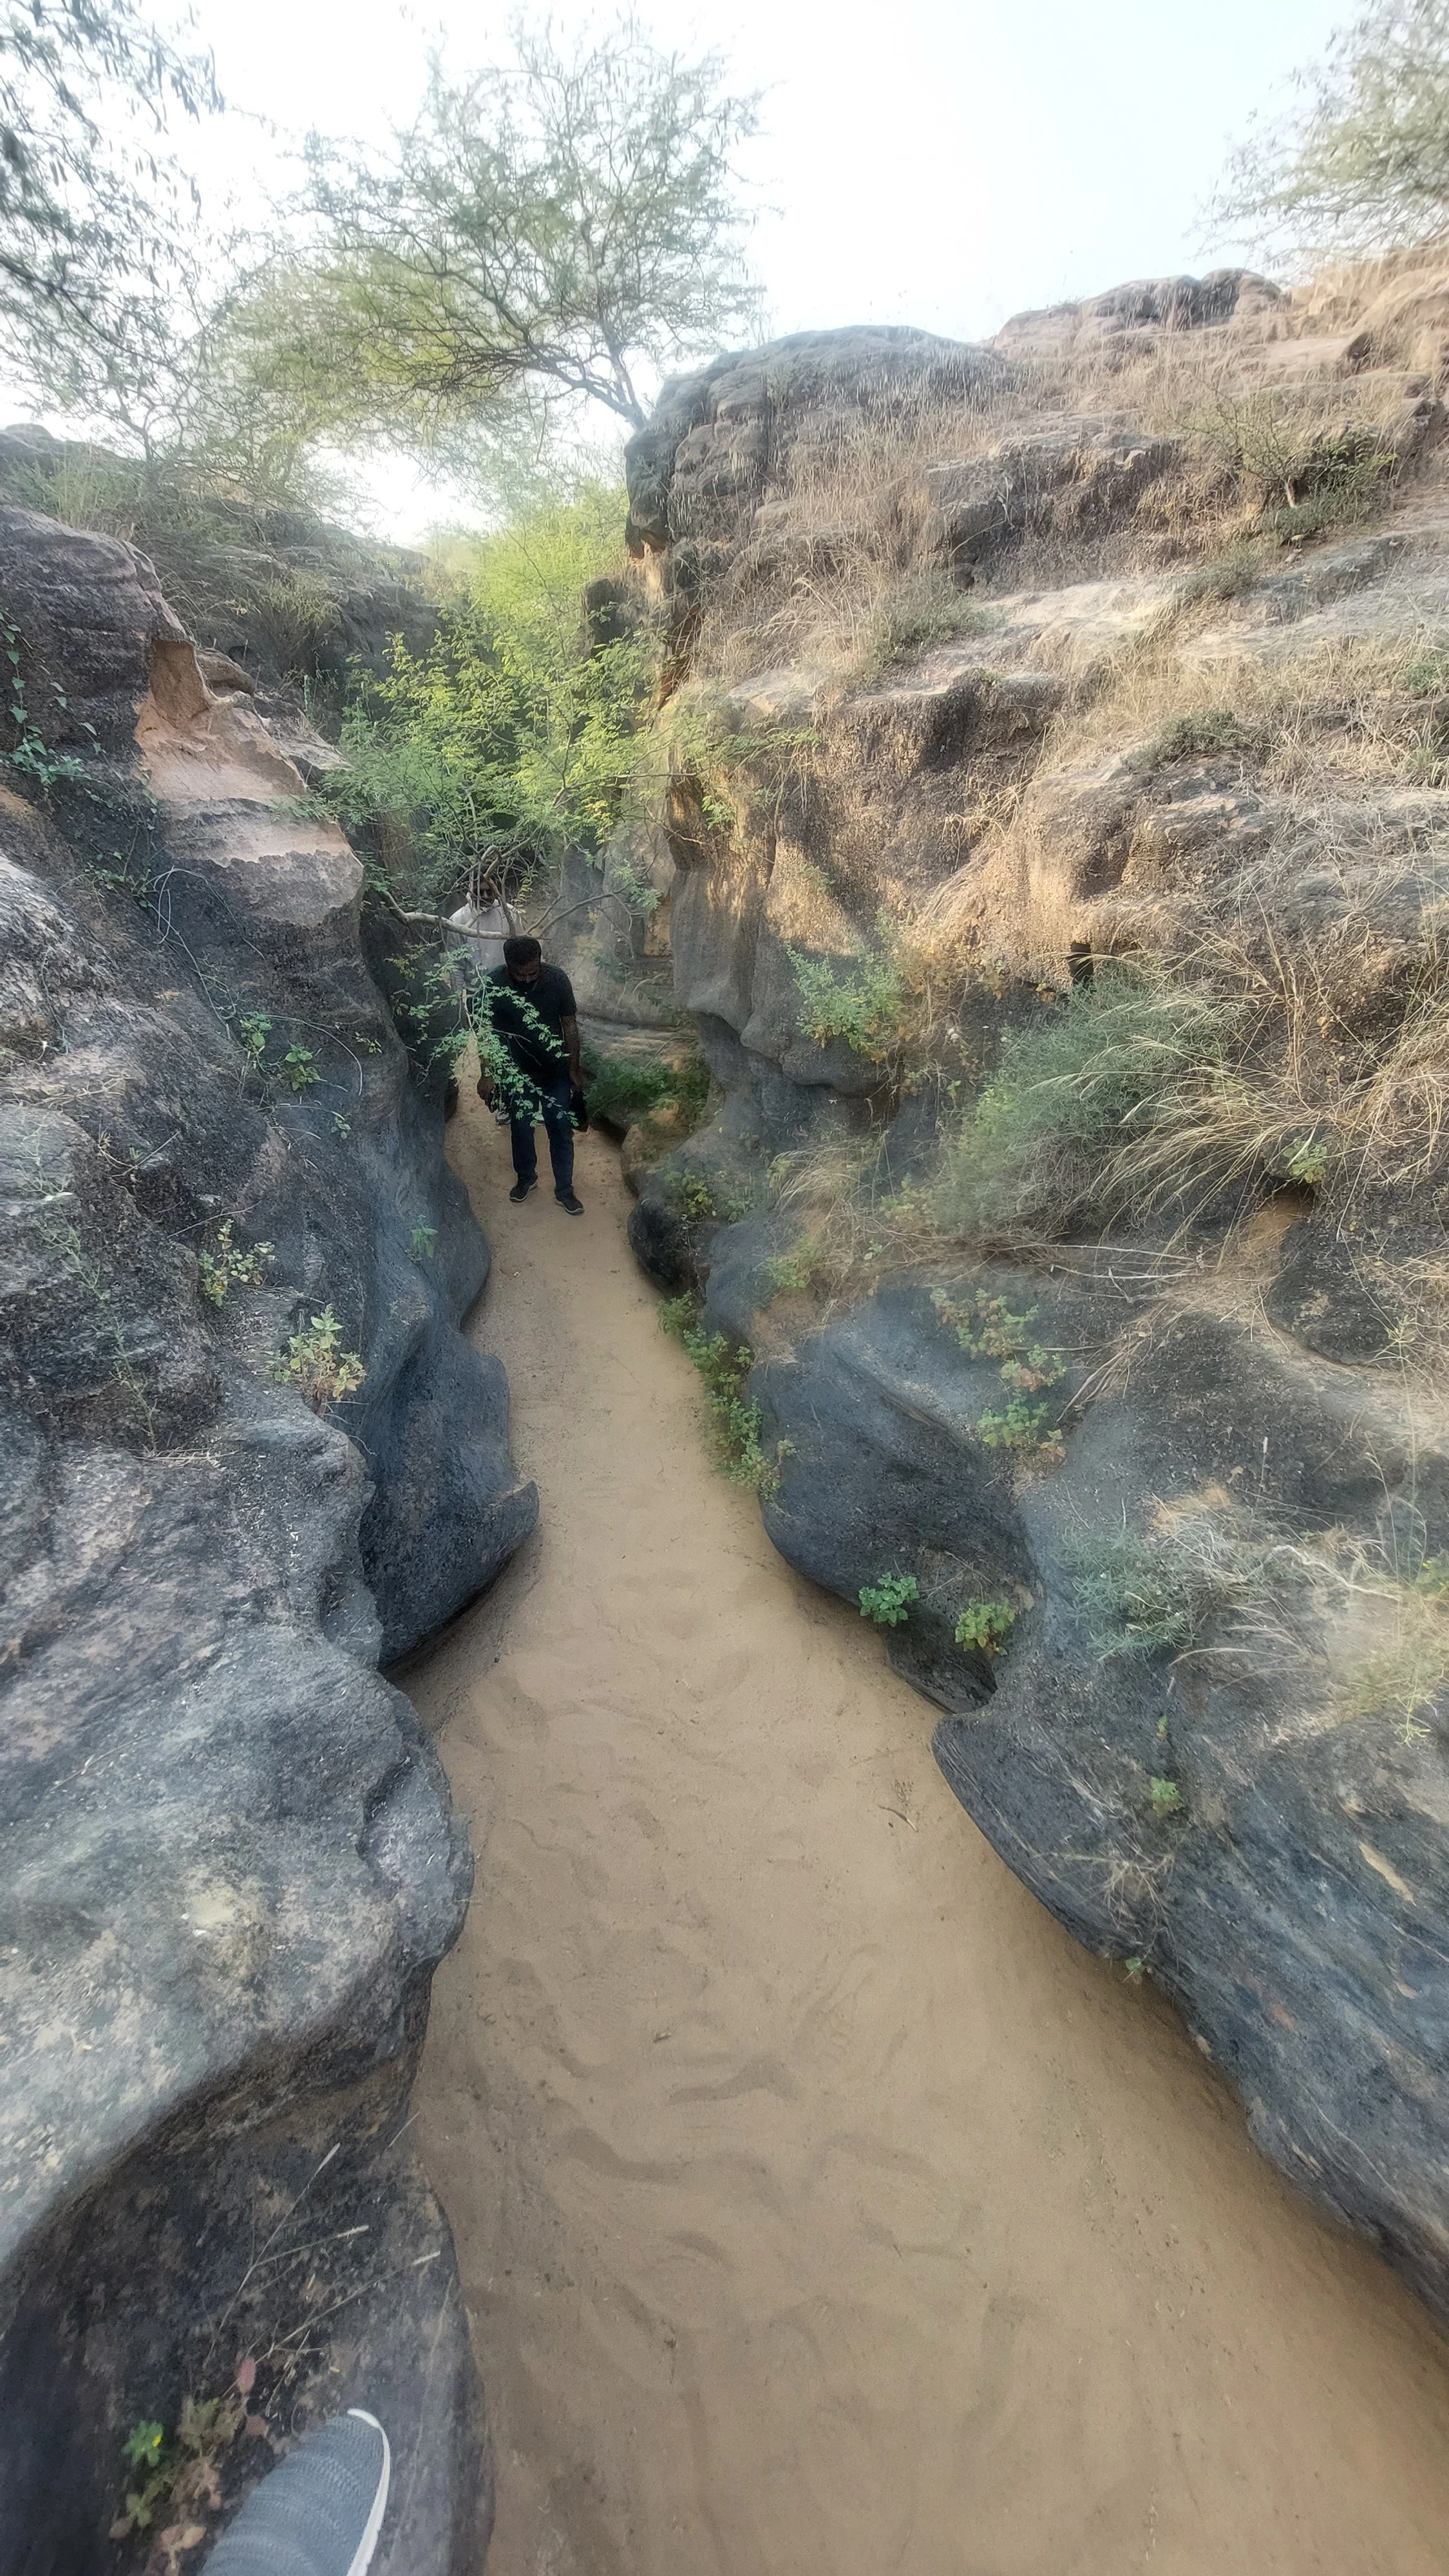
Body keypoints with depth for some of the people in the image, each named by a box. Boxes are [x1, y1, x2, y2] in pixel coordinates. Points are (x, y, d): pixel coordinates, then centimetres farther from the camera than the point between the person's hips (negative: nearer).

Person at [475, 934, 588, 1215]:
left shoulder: (557, 979, -16)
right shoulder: (492, 985, -19)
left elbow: (569, 1024, -5)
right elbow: (484, 1032, -7)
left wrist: (575, 1069, -2)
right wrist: (487, 1074, -8)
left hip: (555, 1071, 1)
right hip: (516, 1074, 0)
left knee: (561, 1131, 7)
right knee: (521, 1129, 16)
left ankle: (564, 1189, 22)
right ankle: (526, 1178, 40)